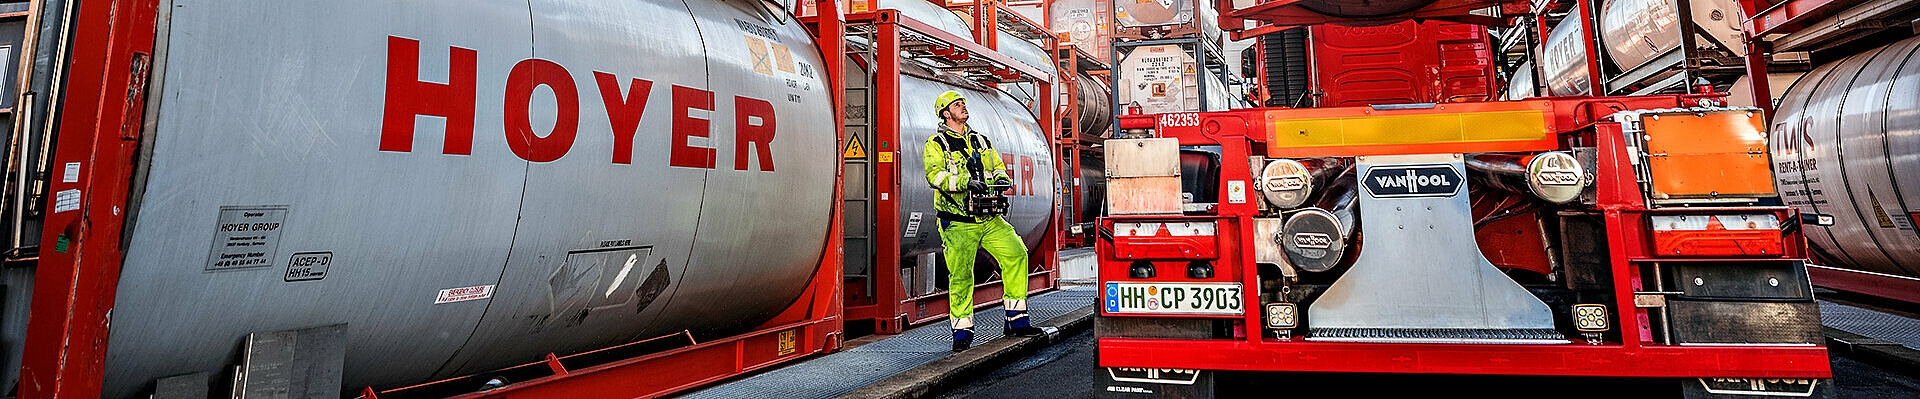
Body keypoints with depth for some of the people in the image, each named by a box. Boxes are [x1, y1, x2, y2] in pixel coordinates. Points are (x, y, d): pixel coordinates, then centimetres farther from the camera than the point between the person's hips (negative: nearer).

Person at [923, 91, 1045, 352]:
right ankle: (962, 332, 6)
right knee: (960, 275, -10)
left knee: (1016, 255, -7)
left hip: (989, 219, 5)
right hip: (958, 224, -5)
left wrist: (1001, 178, -6)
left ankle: (1016, 320, 3)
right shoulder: (936, 144, 2)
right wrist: (965, 182, -27)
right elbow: (934, 174, -14)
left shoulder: (980, 141, 19)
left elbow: (997, 165, 19)